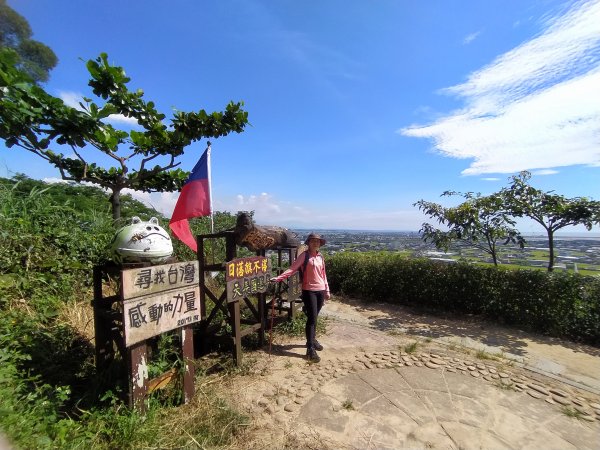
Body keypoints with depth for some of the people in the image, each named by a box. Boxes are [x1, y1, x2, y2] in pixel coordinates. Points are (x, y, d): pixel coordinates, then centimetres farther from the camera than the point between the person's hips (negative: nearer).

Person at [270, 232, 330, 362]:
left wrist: (327, 290, 16)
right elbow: (292, 269, -14)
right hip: (309, 290, -5)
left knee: (314, 317, 17)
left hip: (321, 290, 5)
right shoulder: (304, 255, -7)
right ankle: (310, 349, -1)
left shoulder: (320, 256, 10)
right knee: (312, 318, -7)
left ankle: (312, 340, 35)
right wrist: (278, 278, -25)